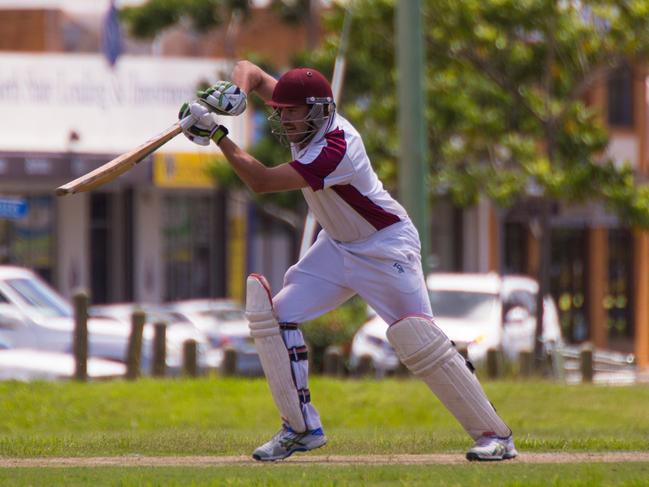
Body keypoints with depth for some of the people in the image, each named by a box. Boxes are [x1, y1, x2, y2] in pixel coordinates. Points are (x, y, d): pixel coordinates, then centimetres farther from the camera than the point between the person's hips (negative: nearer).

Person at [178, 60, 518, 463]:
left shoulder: (335, 150, -32)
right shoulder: (308, 118, -8)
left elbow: (261, 181, -34)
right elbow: (250, 69, 1)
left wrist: (217, 134, -31)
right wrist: (236, 90, -22)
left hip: (387, 246, -9)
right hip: (338, 245, 9)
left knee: (418, 340, -17)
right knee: (275, 315, -2)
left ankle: (494, 433, -7)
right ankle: (302, 428, 3)